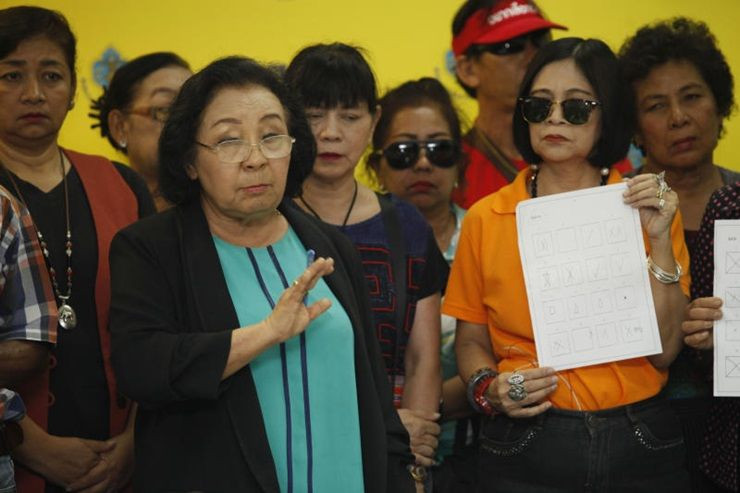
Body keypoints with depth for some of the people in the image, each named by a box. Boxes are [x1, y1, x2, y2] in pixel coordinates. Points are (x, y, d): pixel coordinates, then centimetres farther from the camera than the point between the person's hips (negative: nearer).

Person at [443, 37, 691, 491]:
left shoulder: (649, 209, 0)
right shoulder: (485, 219, 0)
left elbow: (665, 351, -6)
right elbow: (471, 340, 8)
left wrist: (659, 241, -14)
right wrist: (488, 387, -11)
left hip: (639, 447, 0)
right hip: (526, 450, 0)